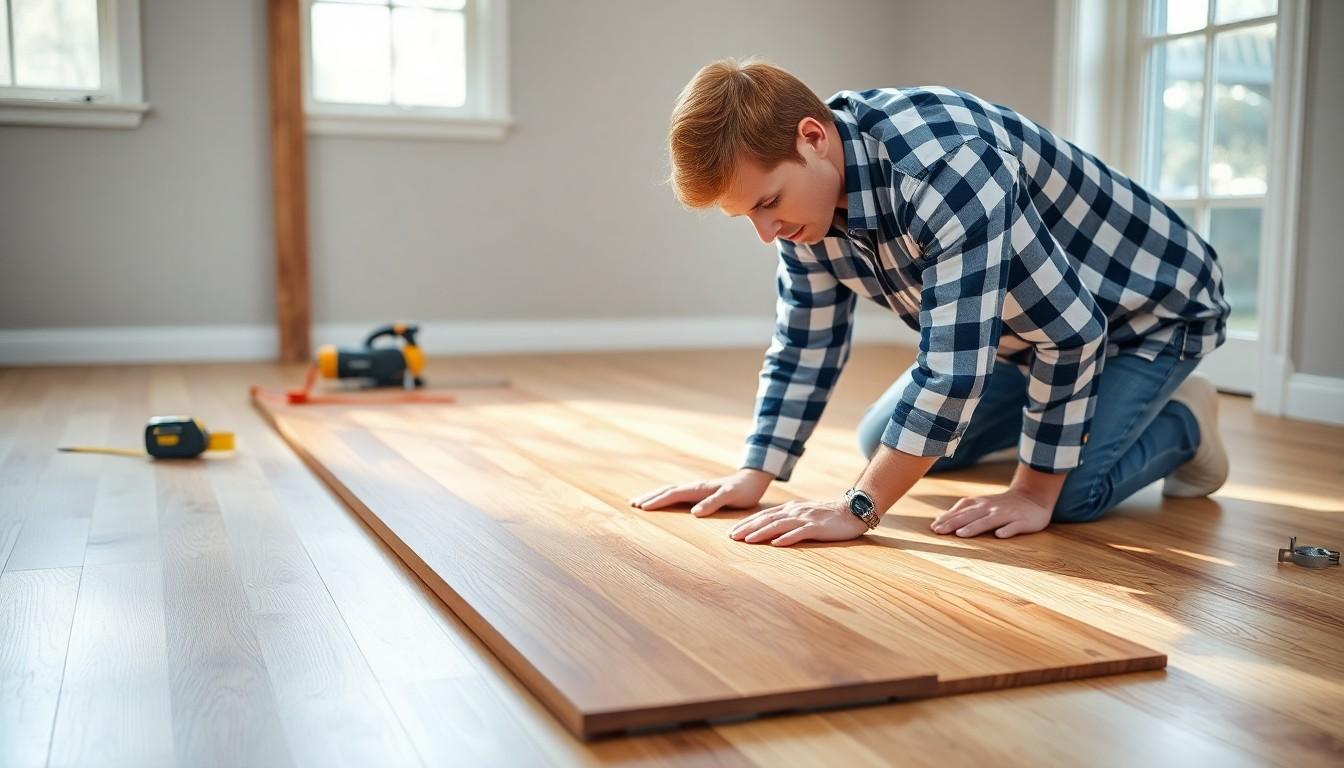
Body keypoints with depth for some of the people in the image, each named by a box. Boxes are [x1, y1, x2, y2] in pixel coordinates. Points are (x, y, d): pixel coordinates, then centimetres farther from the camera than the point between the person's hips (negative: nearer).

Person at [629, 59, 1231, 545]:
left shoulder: (944, 164, -40)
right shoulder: (803, 185, -13)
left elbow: (954, 366, -42)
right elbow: (803, 345, -6)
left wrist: (858, 507, -40)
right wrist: (753, 476, -15)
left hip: (1151, 302, -7)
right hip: (1022, 314, 8)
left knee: (1070, 493, -26)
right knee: (883, 443, 5)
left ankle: (1178, 425, 6)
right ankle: (1058, 408, 24)